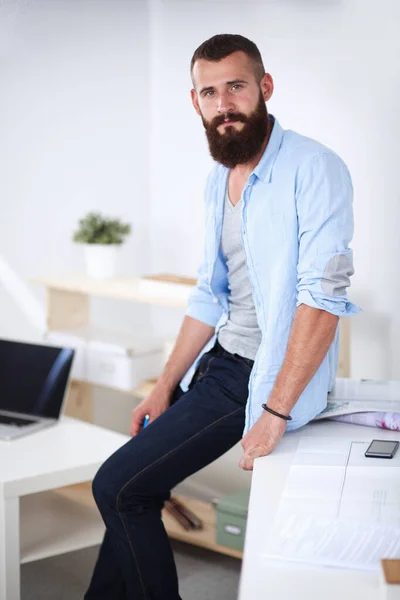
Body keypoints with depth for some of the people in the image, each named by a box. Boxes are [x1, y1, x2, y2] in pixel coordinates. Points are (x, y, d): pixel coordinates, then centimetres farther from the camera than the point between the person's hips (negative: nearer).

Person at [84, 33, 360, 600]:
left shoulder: (314, 169, -16)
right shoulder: (219, 181, 11)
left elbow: (323, 295, -23)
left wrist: (275, 413, -25)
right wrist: (166, 387, 12)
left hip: (266, 375, -8)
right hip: (218, 360, 8)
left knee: (119, 488, -11)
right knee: (136, 486, 11)